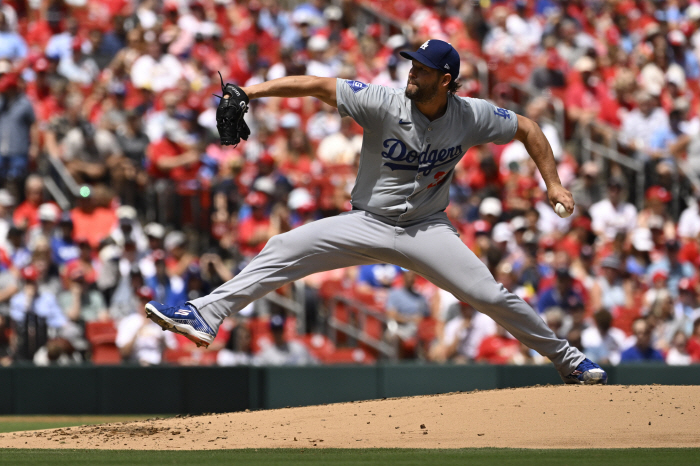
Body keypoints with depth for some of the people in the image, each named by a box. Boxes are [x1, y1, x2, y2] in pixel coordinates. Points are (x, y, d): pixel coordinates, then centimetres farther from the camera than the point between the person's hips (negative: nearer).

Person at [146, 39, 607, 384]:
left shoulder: (472, 116, -11)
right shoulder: (384, 102, -16)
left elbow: (528, 129, 4)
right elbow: (319, 85, -19)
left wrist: (553, 183, -3)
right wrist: (252, 90, -28)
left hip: (427, 228, 0)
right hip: (367, 225, 0)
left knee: (490, 295, -12)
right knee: (284, 250, -15)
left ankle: (566, 358, 6)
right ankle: (204, 316, -16)